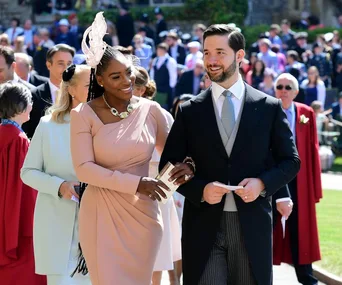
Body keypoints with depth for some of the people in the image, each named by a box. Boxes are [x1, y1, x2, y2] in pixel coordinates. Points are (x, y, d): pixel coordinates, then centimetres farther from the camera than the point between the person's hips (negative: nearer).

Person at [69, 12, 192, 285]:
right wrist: (136, 183, -19)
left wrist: (183, 167, -10)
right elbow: (84, 168, -12)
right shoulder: (85, 114, -6)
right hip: (102, 215, -2)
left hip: (142, 214, 2)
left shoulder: (150, 110, 2)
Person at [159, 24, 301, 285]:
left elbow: (291, 161, 8)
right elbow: (169, 165, 6)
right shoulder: (190, 111, 5)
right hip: (203, 225, 0)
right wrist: (200, 189, -12)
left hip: (252, 224, 0)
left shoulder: (269, 107, 4)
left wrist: (263, 183, -11)